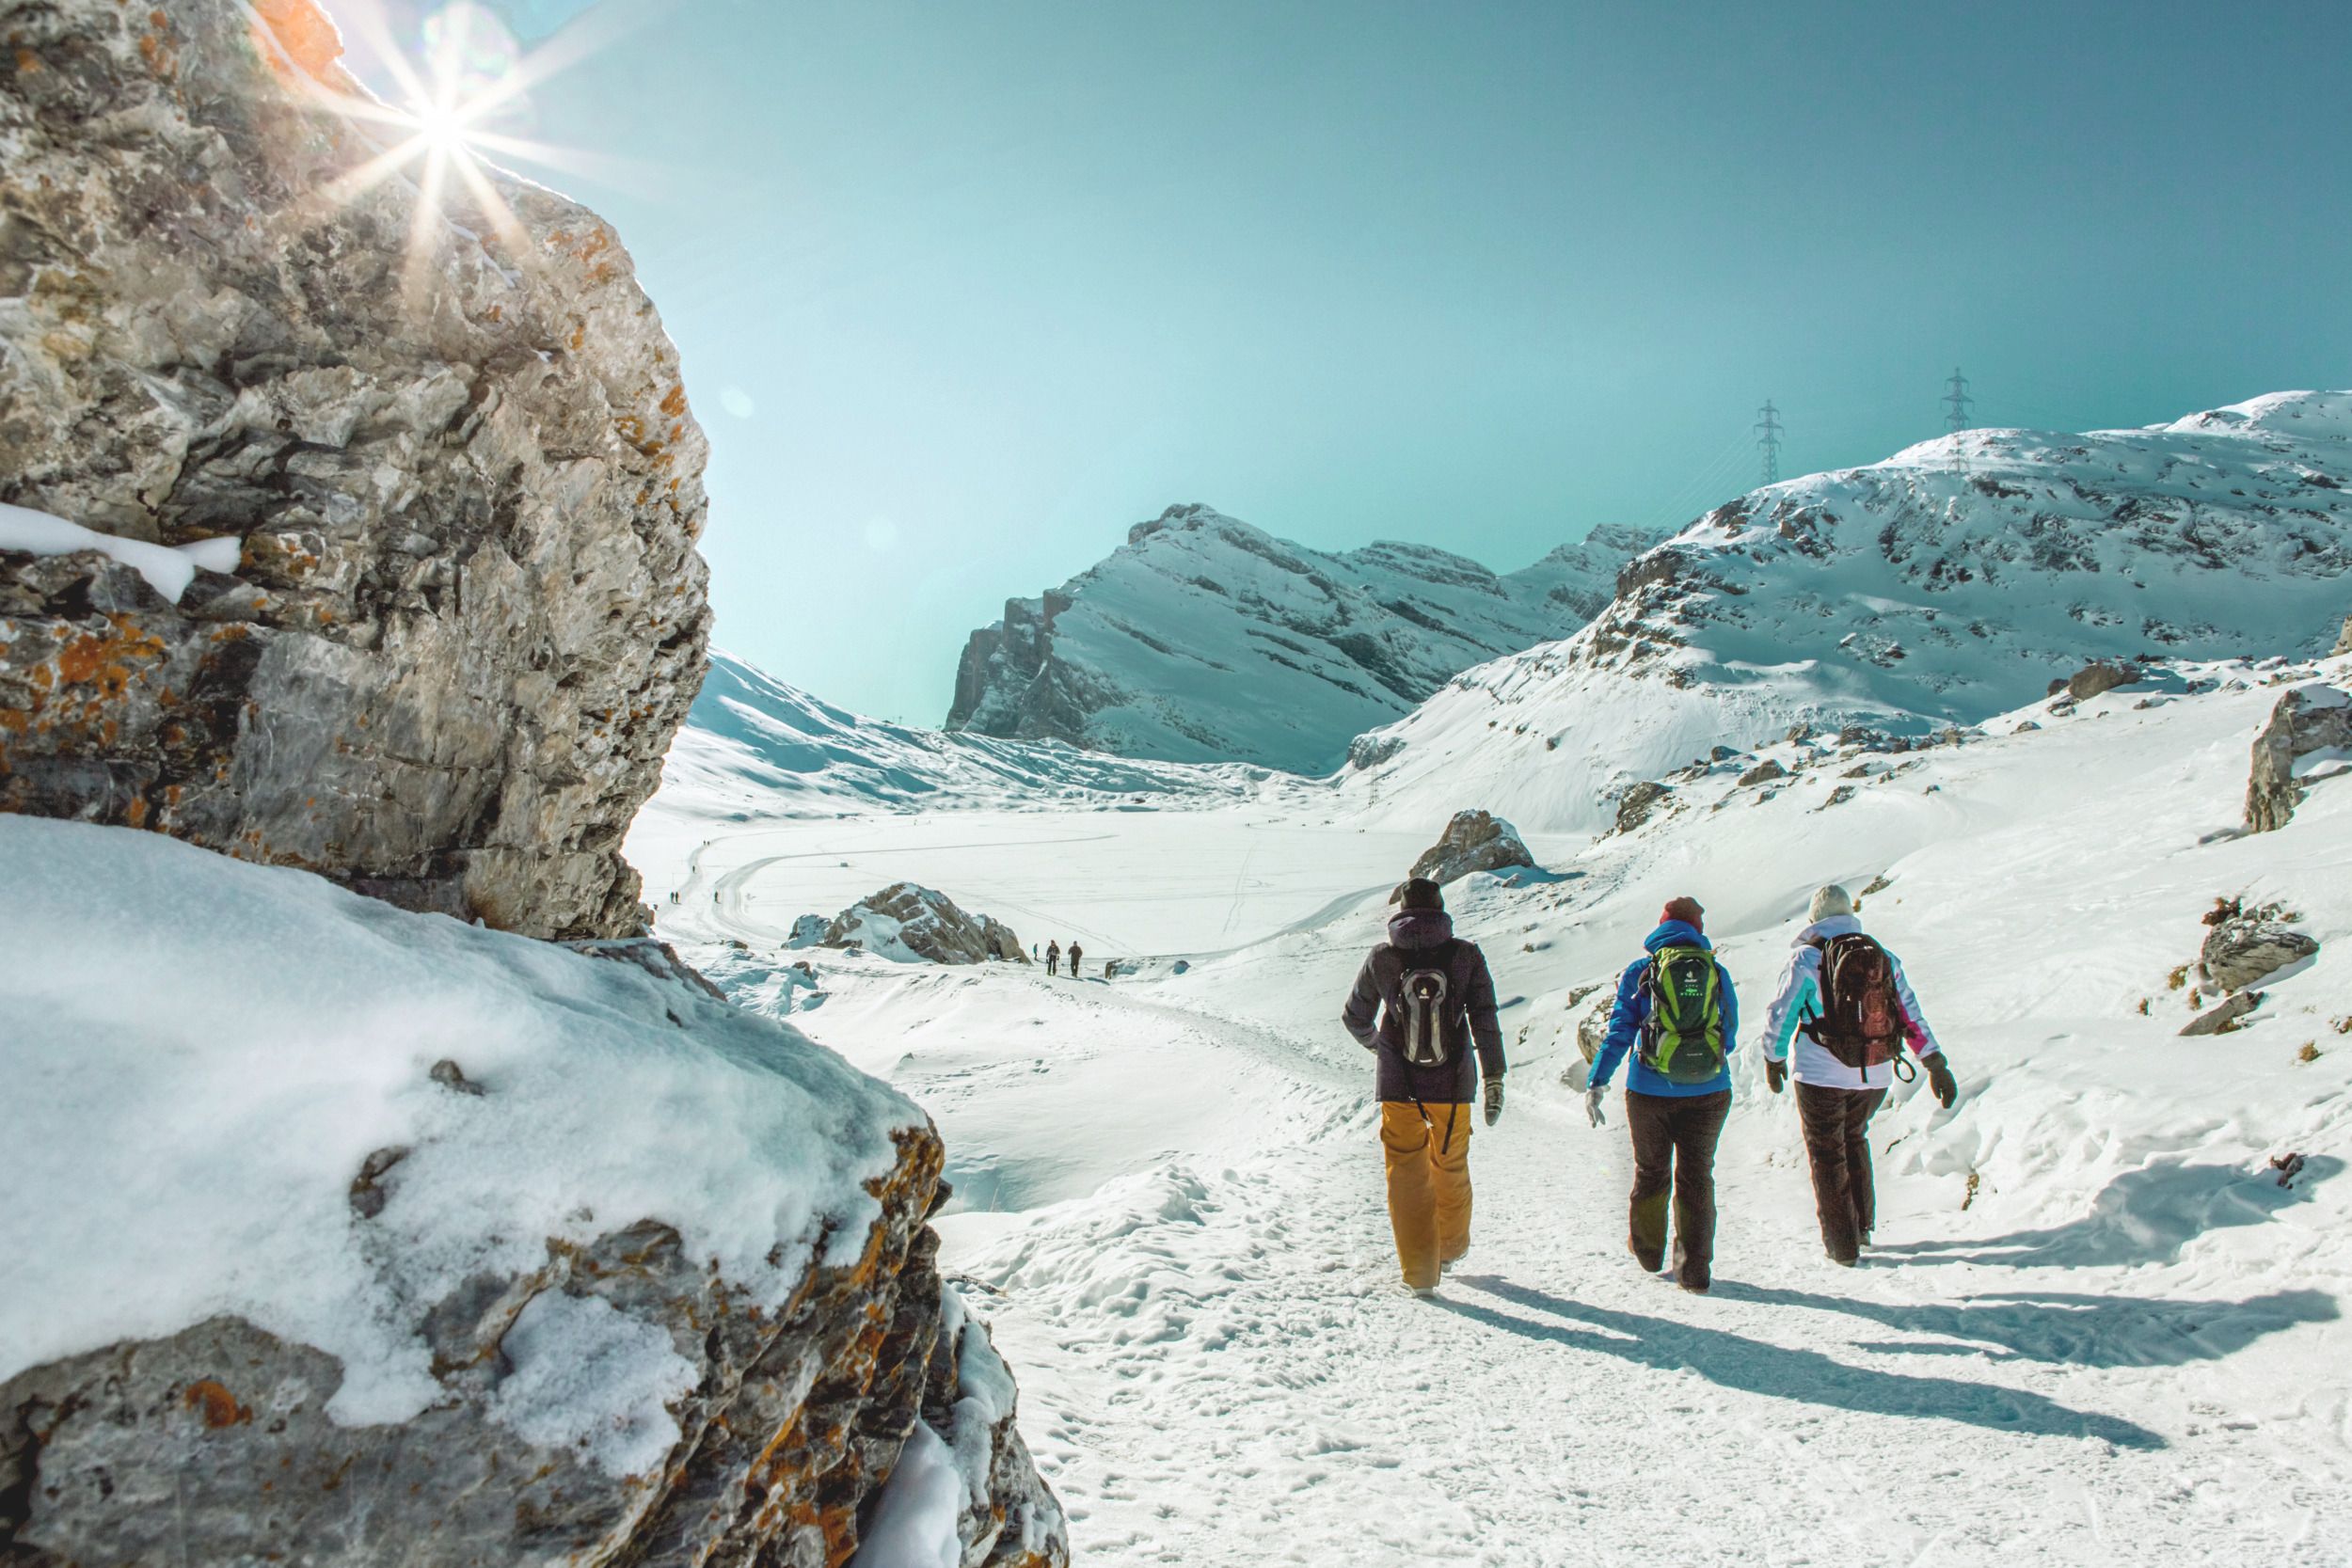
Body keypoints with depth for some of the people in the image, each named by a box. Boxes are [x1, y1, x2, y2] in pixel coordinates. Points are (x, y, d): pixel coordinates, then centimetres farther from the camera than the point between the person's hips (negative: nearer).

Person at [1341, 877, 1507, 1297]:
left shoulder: (1382, 958, -6)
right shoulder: (1466, 955, -6)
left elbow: (1354, 1018, 5)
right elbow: (1485, 1022, -8)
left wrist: (1373, 1043, 25)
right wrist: (1494, 1079, -3)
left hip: (1398, 1087, -1)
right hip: (1453, 1086, 1)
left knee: (1407, 1175, 9)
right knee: (1451, 1167, 21)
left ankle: (1420, 1272, 8)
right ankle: (1451, 1248, 41)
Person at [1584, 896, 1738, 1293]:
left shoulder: (1639, 972, -2)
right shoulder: (1718, 973, 2)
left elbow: (1619, 1032, -5)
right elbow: (1729, 1039, 12)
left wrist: (1596, 1083, -2)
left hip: (1650, 1092, 0)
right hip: (1709, 1093, 1)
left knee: (1650, 1171, 18)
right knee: (1696, 1177, 11)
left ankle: (1647, 1250, 35)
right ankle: (1695, 1270, 12)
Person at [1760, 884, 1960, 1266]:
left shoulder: (1807, 958, -9)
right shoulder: (1885, 958, 3)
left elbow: (1781, 1014, -5)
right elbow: (1912, 1015, 3)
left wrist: (1773, 1059, 9)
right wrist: (1935, 1064, 6)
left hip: (1821, 1074, -5)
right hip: (1874, 1076, 5)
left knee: (1827, 1153, 8)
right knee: (1855, 1140, 26)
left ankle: (1843, 1244, 9)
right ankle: (1862, 1225, 31)